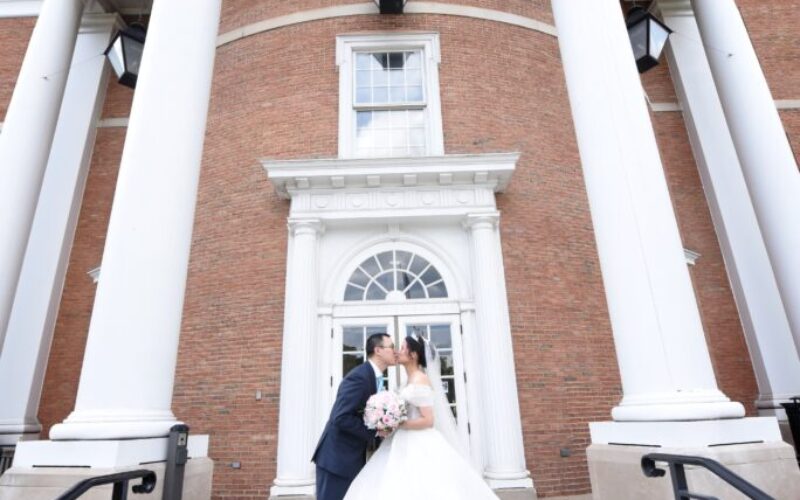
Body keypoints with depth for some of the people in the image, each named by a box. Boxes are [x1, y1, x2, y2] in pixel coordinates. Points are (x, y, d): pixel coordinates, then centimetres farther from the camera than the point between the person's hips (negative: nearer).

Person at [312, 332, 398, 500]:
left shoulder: (375, 377, 9)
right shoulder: (359, 376, -21)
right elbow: (341, 418, -27)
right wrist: (375, 430, -21)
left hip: (353, 459, 9)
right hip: (336, 458, -9)